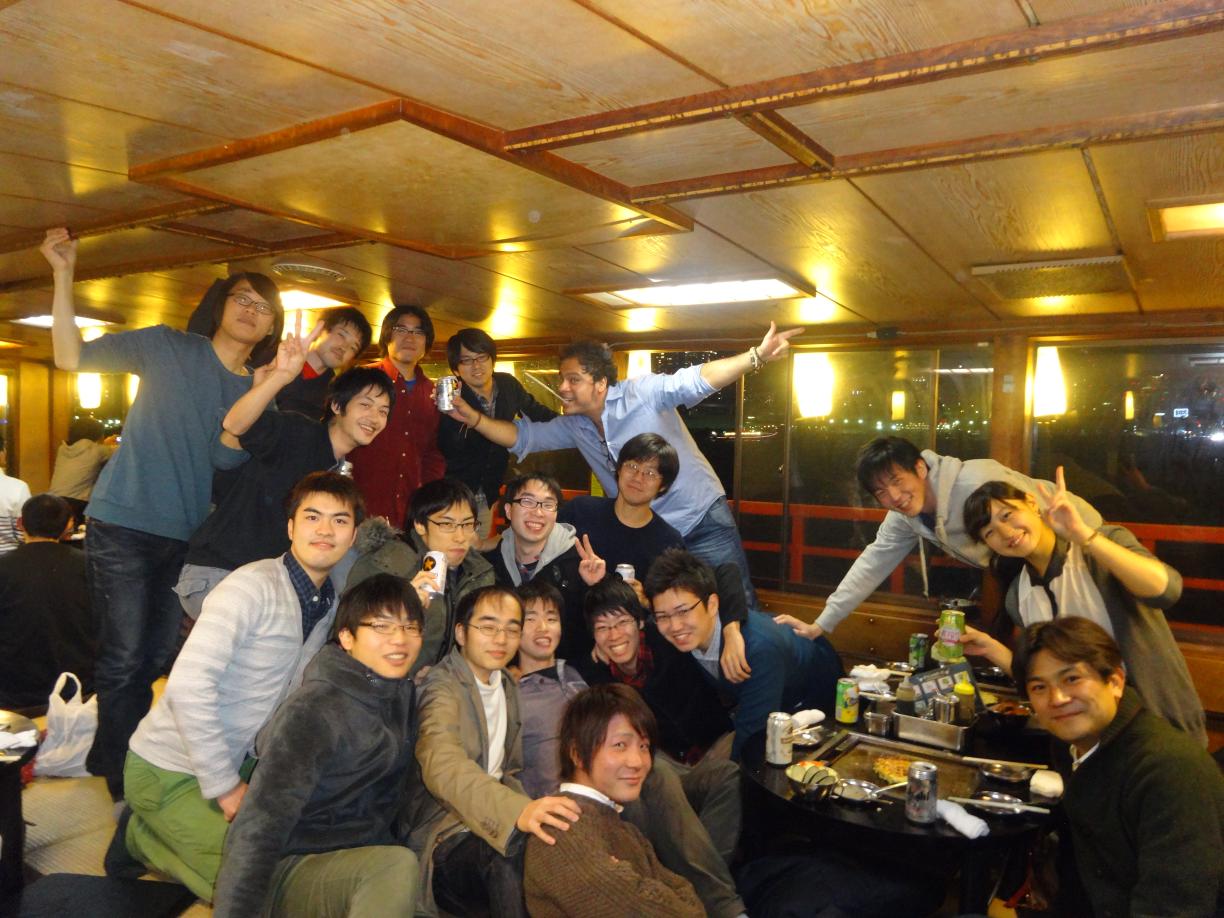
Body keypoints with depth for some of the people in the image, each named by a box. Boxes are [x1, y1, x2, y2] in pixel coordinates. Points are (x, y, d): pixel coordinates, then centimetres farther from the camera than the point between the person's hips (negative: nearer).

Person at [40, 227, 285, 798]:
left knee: (156, 660, 15)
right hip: (123, 523, -4)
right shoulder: (167, 348, -3)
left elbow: (225, 456, -7)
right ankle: (126, 788, 13)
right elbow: (70, 356, -3)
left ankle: (106, 757, 36)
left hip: (187, 536, 5)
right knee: (124, 659, -3)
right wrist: (64, 274, -13)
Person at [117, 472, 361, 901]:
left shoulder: (329, 600, 1)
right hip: (169, 770, -8)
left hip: (234, 762, 8)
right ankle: (142, 834, 9)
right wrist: (226, 787, -22)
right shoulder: (253, 586, -24)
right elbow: (188, 687, -28)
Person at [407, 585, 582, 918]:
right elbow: (443, 766, -30)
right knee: (513, 851, -34)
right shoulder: (442, 687, -12)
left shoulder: (508, 687, 13)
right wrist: (518, 811, -45)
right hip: (445, 839, -7)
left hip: (490, 826, 7)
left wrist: (531, 813, 1)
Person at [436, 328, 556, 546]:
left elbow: (535, 411, 15)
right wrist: (453, 412, -43)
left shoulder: (508, 385, -4)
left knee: (478, 552, 15)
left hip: (487, 495, 5)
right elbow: (448, 451, -29)